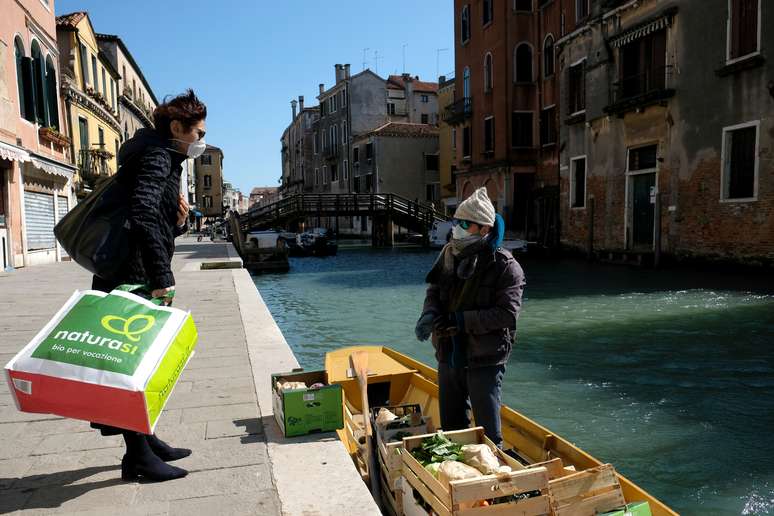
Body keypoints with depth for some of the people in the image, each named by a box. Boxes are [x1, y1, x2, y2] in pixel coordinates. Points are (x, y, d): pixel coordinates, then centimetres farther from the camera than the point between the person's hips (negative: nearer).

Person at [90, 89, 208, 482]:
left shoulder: (165, 158, 18)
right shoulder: (157, 156, -12)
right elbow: (143, 214, -28)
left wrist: (178, 220, 5)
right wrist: (162, 279, -29)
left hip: (133, 276, 10)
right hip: (131, 277, -10)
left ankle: (145, 439, 30)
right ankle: (138, 457, 8)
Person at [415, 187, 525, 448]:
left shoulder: (505, 266, -15)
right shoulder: (449, 254, 3)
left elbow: (508, 314, -20)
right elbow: (434, 291, 9)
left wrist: (463, 320, -26)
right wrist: (429, 314, -13)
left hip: (485, 361, -6)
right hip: (449, 357, 6)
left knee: (488, 432, 5)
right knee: (450, 428, 21)